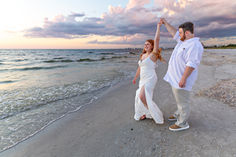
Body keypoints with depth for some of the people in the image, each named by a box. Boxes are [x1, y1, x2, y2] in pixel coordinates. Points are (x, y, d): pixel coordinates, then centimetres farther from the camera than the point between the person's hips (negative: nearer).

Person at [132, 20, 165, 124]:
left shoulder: (153, 54, -8)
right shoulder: (142, 55, 13)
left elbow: (157, 39, -17)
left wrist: (158, 26, -14)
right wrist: (135, 77, 27)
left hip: (150, 78, -8)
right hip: (143, 79, 8)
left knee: (142, 96, -21)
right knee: (140, 97, 11)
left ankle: (154, 113, 0)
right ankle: (146, 113, 31)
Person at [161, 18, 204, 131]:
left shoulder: (195, 45, -20)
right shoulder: (183, 41, 10)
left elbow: (192, 64, -25)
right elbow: (173, 32, 24)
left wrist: (183, 79, -26)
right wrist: (165, 23, 27)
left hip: (181, 79, -10)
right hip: (175, 78, 10)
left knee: (183, 101, 2)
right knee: (179, 99, 23)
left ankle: (182, 123, 16)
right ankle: (178, 114, 41)